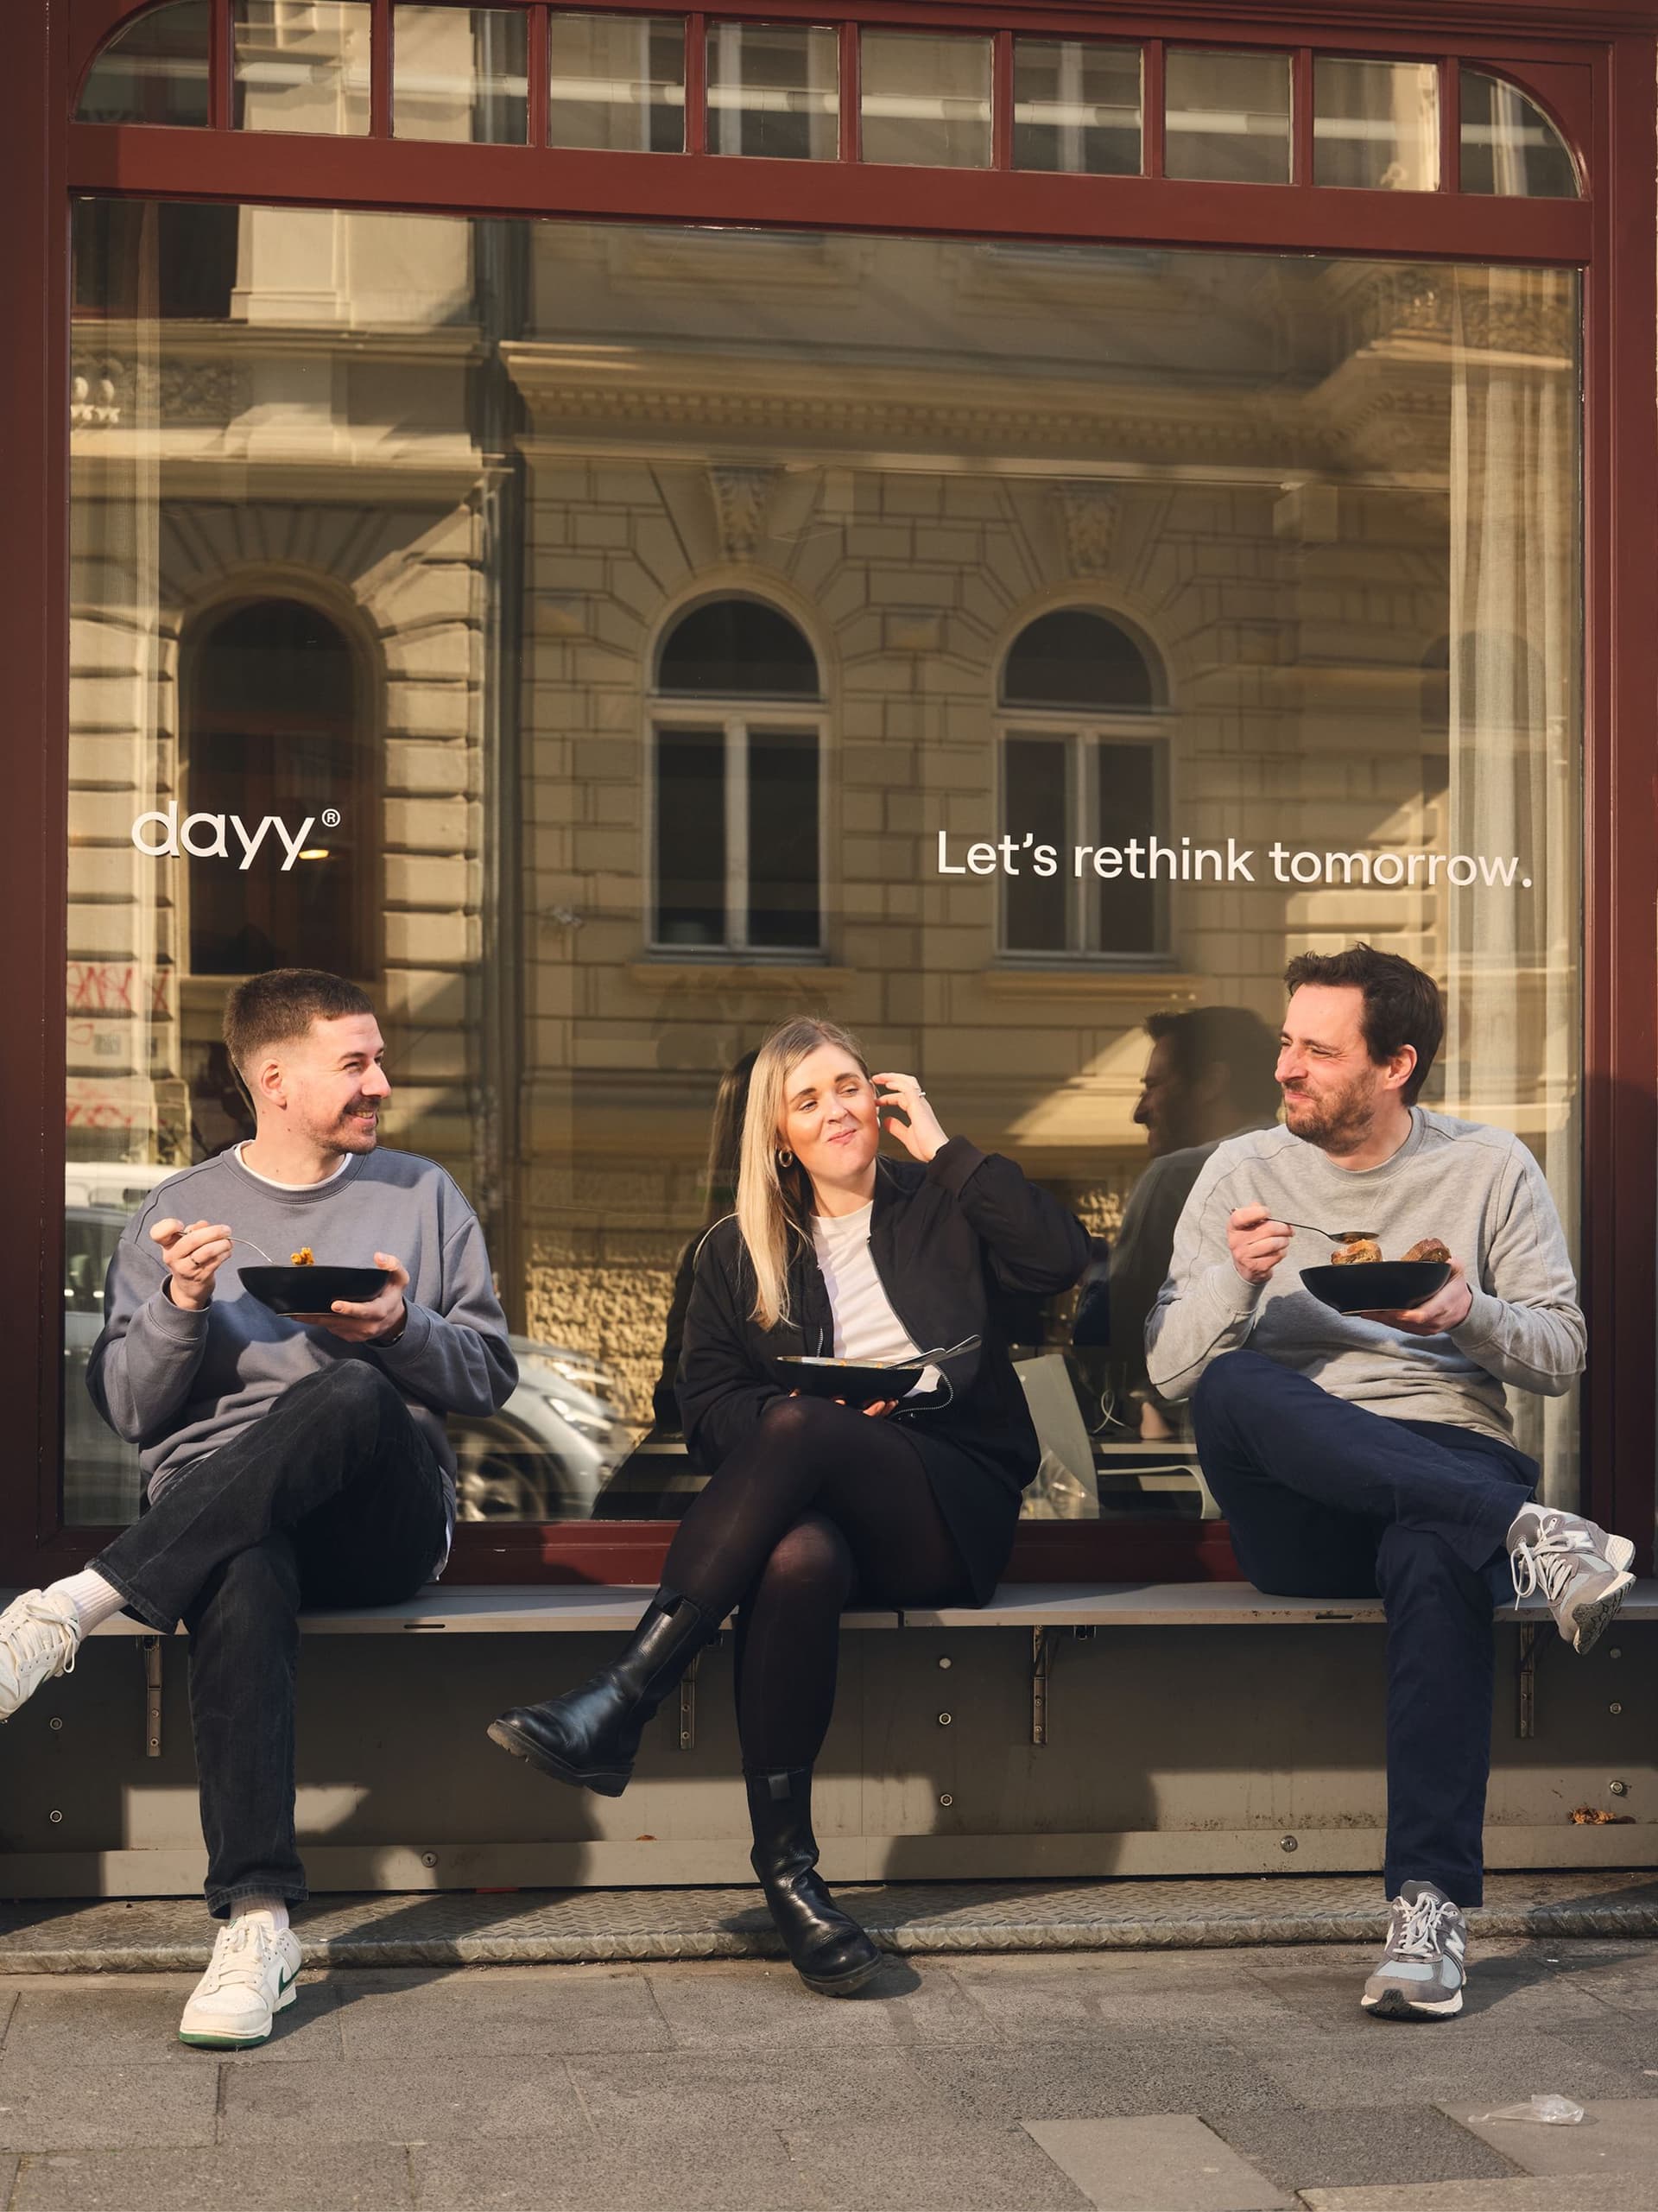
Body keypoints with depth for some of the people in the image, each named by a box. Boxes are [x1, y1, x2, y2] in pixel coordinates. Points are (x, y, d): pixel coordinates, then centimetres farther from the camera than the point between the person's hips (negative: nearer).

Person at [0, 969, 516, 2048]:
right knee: (243, 1583, -40)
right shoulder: (183, 1208, 15)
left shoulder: (424, 1196, 17)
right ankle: (257, 1919, -41)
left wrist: (403, 1330, -7)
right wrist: (182, 1306, -7)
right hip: (215, 1513, 0)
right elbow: (128, 1409, 11)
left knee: (353, 1394, -36)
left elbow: (491, 1375, 13)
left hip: (384, 1519, 1)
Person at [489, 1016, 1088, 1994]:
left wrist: (944, 1147, 1)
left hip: (953, 1502, -1)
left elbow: (1063, 1258, -4)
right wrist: (813, 1411, -11)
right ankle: (785, 1865, -35)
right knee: (798, 1559, -38)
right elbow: (706, 1403, 10)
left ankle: (621, 1700, -39)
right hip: (814, 1498, 1)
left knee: (795, 1427, -34)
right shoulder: (738, 1251, 21)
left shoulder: (939, 1209, 17)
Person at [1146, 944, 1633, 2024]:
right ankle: (1528, 1532, -39)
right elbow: (1169, 1369, 5)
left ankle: (1433, 1907, -38)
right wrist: (1233, 1279, -14)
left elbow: (1563, 1355, 7)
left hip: (1450, 1462, -1)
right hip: (1297, 1506, 2)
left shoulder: (1491, 1168, 10)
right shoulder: (1243, 1171, 11)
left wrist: (1473, 1316, -14)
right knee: (1234, 1389, -33)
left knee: (1435, 1556, -39)